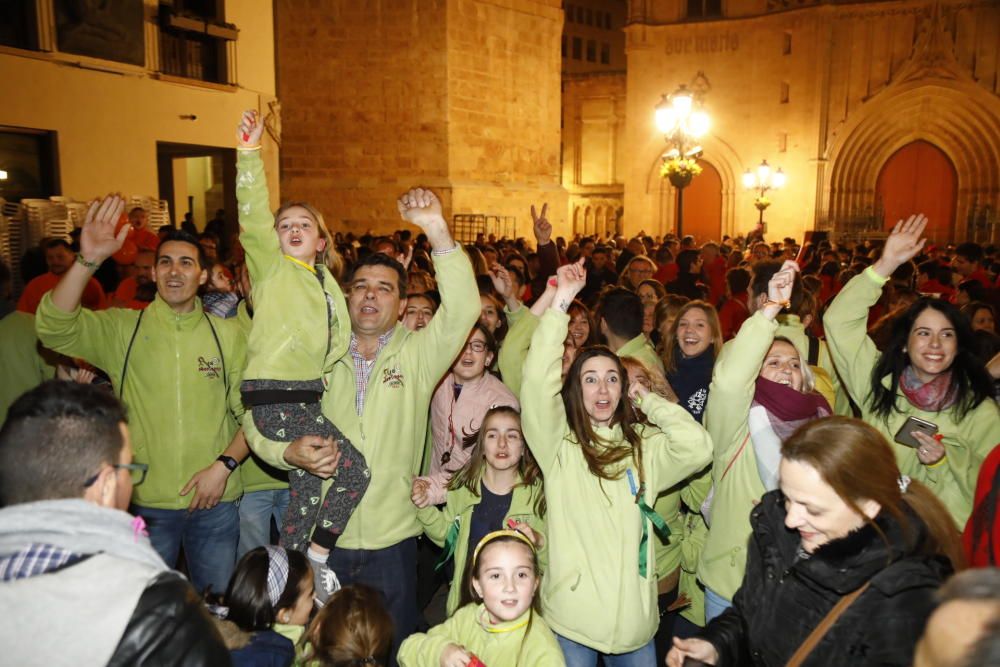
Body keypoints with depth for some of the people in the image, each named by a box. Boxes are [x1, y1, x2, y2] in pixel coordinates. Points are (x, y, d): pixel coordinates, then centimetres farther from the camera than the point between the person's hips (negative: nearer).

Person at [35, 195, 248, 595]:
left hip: (215, 503, 1)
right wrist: (88, 261, -29)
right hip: (145, 502, 0)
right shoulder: (122, 328, -1)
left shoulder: (227, 334, 2)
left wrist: (224, 464, -11)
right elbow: (53, 329, -17)